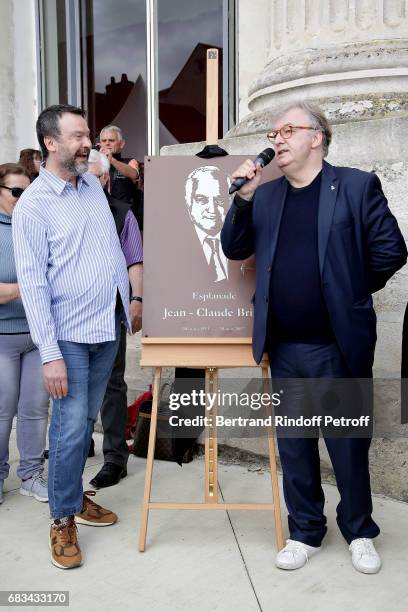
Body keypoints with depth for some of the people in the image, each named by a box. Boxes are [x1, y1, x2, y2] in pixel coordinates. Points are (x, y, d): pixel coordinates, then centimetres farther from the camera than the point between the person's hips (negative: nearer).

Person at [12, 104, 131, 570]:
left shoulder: (93, 185, 8)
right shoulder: (33, 204, -11)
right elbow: (32, 282, -14)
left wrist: (130, 298, 15)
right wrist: (49, 354, -18)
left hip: (108, 326, 6)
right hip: (70, 334, -6)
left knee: (87, 421, 16)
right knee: (70, 427, -2)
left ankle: (74, 494, 33)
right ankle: (63, 519, 16)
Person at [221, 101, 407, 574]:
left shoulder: (357, 185, -3)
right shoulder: (265, 195, 9)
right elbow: (234, 249, 5)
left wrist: (351, 292, 5)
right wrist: (243, 198, -7)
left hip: (339, 345, -3)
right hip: (284, 348, 4)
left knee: (348, 443, 10)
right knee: (293, 444, 14)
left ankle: (360, 532, 32)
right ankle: (304, 532, 32)